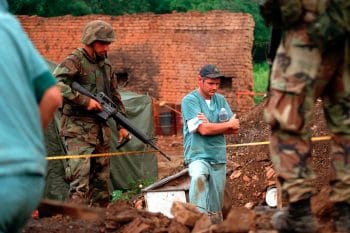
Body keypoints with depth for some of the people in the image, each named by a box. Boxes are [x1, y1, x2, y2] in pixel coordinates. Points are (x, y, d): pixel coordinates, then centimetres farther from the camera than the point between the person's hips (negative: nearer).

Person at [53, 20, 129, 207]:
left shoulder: (106, 64, 16)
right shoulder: (75, 60, -8)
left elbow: (115, 96, 23)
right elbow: (55, 83, -24)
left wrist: (121, 124, 17)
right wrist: (85, 101, -22)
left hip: (101, 129, 8)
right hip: (78, 130, -8)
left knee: (101, 180, 10)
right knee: (81, 178, -16)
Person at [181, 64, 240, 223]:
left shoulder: (221, 100, 11)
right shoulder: (189, 101, -6)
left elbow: (234, 128, 5)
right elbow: (203, 129, -16)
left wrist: (211, 126, -12)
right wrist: (228, 124, -3)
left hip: (219, 158, 6)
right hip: (198, 156, -6)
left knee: (216, 211, 6)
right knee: (198, 177, -39)